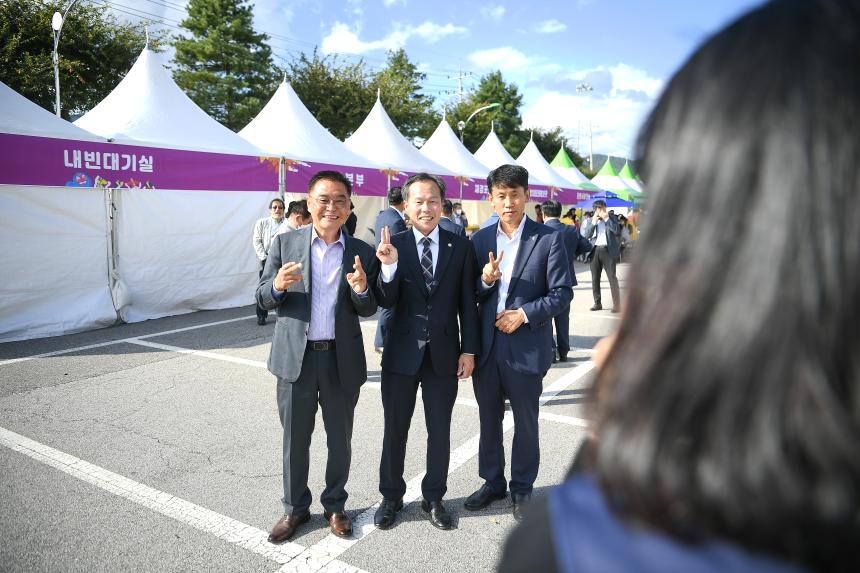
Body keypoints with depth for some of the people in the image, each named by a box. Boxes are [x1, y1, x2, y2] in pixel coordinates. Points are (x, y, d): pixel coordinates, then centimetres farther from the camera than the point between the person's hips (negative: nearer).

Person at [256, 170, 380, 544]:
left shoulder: (362, 253, 0)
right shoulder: (285, 243, 0)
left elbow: (368, 310, 1)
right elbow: (264, 300, 0)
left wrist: (362, 289, -21)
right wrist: (277, 285, -22)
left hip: (342, 359, 1)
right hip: (295, 357, 0)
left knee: (340, 440, 14)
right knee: (295, 439, 13)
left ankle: (334, 506, 35)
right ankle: (295, 508, 33)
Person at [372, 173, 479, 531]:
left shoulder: (460, 247, -2)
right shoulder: (393, 245, -5)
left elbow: (467, 303, 1)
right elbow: (385, 303, -11)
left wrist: (469, 350, -2)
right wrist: (388, 266, -29)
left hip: (444, 353, 1)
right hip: (402, 353, 0)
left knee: (440, 431, 14)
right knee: (395, 429, 13)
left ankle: (434, 498, 33)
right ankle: (391, 496, 33)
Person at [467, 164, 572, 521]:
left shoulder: (548, 239, -5)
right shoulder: (480, 240, 5)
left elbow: (562, 292, -6)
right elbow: (469, 295, 6)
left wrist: (524, 314, -17)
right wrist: (485, 281, -15)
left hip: (527, 347, -3)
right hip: (486, 346, 4)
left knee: (525, 423, 12)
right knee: (489, 421, 17)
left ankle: (522, 487, 31)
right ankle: (492, 482, 36)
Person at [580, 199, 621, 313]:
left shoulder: (611, 218, 7)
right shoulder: (589, 221, 8)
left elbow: (617, 231, -8)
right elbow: (585, 235, -5)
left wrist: (607, 219, -11)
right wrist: (593, 222, -11)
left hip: (608, 250, -2)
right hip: (595, 251, 2)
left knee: (612, 277, -5)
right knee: (595, 278, 6)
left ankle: (616, 304, -3)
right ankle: (597, 303, 14)